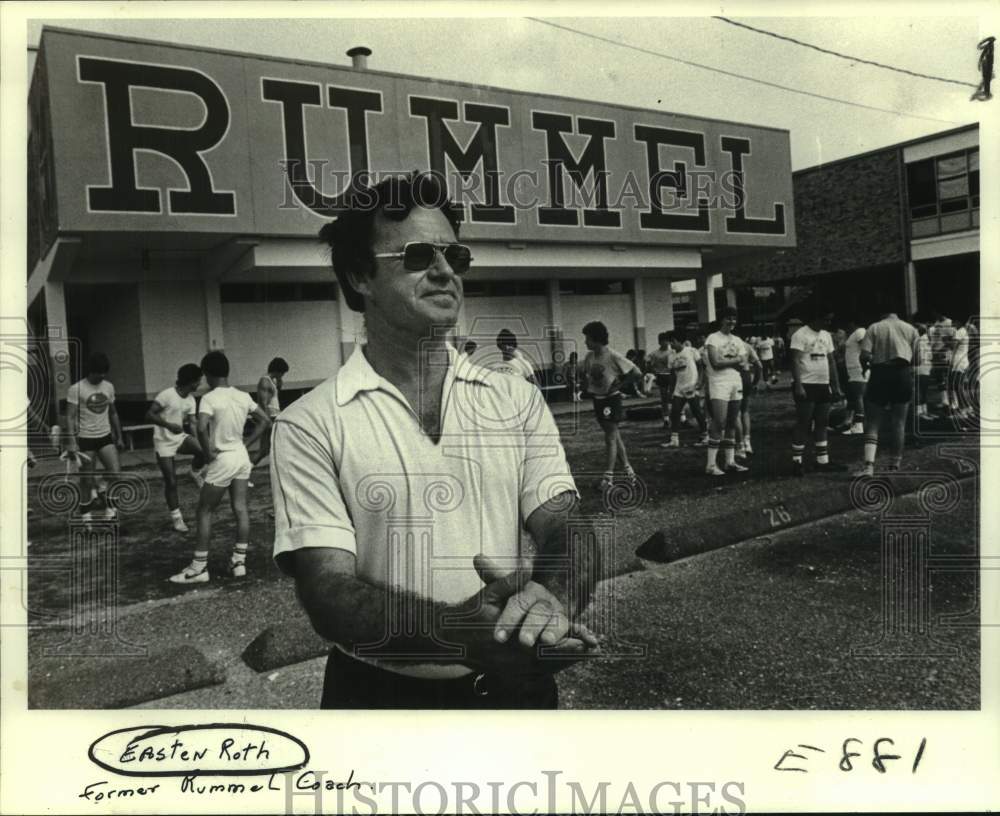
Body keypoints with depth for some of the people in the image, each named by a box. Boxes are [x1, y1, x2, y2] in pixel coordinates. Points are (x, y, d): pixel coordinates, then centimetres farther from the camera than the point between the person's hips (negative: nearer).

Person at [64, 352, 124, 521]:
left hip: (105, 437, 4)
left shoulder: (109, 387, 6)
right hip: (85, 439, -4)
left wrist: (119, 437, 16)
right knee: (87, 479, 3)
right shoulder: (76, 389, -9)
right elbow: (70, 417, -11)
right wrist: (71, 443, -18)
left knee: (116, 471, -13)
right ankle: (85, 515, 17)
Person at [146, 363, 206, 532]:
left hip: (181, 437, 5)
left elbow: (191, 423, 4)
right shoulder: (167, 395, -19)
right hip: (164, 442, -5)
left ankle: (196, 473, 7)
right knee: (171, 481, -3)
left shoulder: (191, 399, 1)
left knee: (203, 450, -25)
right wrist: (169, 425, -34)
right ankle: (176, 517, 13)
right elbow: (149, 415, -23)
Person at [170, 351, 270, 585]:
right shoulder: (243, 396, 4)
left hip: (222, 460, -6)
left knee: (204, 512, 5)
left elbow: (201, 428, -30)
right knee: (240, 509, 9)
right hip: (242, 456, 6)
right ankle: (239, 561, 14)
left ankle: (199, 567, 8)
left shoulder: (210, 398, -15)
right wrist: (246, 443, 10)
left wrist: (208, 452, -15)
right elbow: (265, 420, 10)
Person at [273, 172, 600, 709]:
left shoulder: (517, 400, 0)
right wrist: (459, 629, -34)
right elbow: (328, 593, -17)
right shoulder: (309, 426, -10)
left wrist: (552, 598, -30)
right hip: (382, 695, -2)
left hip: (516, 686, 3)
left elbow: (565, 531, -7)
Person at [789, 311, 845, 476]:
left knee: (822, 424, 10)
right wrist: (798, 385, -22)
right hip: (806, 385, -8)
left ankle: (822, 461, 16)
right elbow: (795, 361, -15)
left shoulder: (826, 335, 14)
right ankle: (797, 462, 3)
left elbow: (831, 361, 18)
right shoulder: (800, 335, -10)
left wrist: (836, 385, 14)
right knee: (803, 425, -4)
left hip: (823, 385, 8)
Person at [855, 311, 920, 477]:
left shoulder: (874, 328, 6)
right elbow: (918, 357, 2)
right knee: (898, 423, 11)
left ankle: (869, 464, -15)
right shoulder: (910, 329, 13)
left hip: (880, 373, -2)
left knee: (872, 422, 0)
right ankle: (894, 465, 19)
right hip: (903, 375, 2)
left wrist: (866, 365, 13)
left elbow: (864, 355, -7)